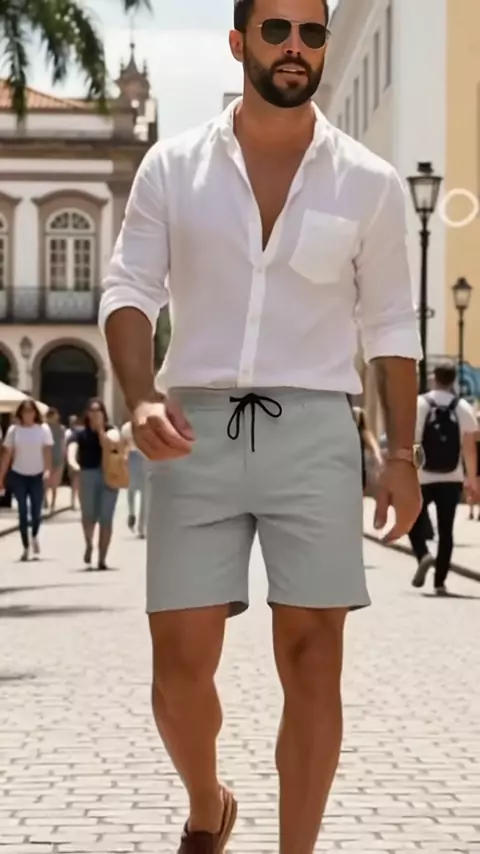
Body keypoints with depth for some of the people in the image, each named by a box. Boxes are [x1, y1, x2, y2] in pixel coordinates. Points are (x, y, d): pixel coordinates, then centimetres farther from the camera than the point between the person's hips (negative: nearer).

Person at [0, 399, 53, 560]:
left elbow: (47, 451, -11)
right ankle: (26, 547, 10)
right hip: (18, 475, 1)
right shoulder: (13, 430, 0)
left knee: (36, 511, -1)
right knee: (22, 512, 2)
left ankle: (35, 537, 30)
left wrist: (48, 471, -25)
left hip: (37, 475, -1)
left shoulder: (43, 429, -3)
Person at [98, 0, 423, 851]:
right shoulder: (173, 165, 5)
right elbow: (128, 290, 3)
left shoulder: (368, 182, 5)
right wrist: (142, 394, -16)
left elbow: (390, 325, 10)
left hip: (313, 433, 0)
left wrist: (402, 453, 5)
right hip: (198, 431, 0)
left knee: (310, 660, -3)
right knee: (180, 663, 0)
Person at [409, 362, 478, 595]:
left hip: (422, 477, -1)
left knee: (415, 521, 15)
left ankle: (423, 555, -12)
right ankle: (440, 582, 6)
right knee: (445, 530, 8)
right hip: (452, 478, 1)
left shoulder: (419, 404, -4)